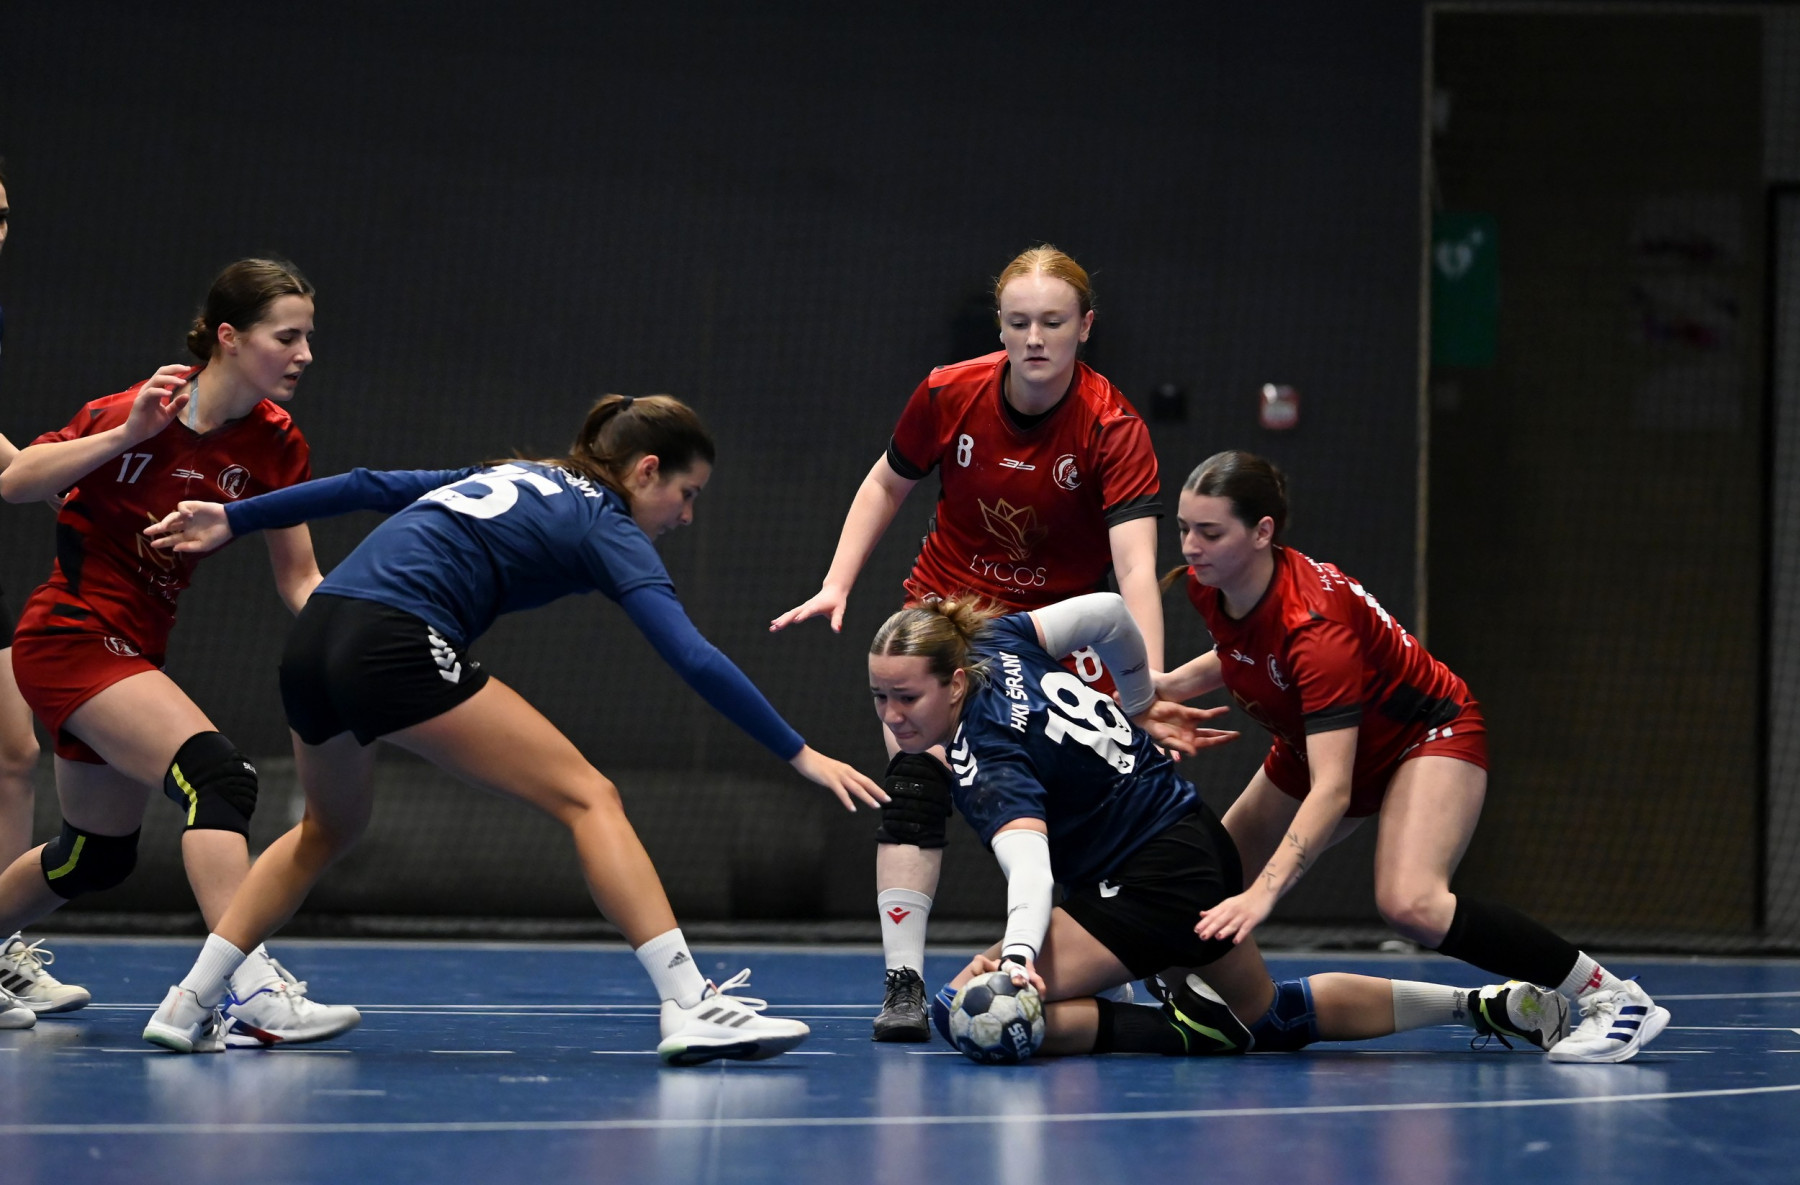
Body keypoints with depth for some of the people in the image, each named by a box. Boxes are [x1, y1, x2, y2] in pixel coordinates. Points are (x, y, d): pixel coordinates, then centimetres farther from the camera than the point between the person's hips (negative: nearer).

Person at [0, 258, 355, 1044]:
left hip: (132, 650, 8)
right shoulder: (140, 413, -19)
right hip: (72, 636, -8)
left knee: (97, 855, 19)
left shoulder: (275, 445, -1)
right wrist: (127, 435, -27)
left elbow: (298, 578, 2)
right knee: (217, 776, -27)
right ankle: (249, 994, -36)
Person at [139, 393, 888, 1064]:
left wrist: (234, 520, 31)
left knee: (328, 830, 32)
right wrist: (801, 755, -6)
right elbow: (694, 660, -6)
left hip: (313, 641, 8)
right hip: (398, 646, -8)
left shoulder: (511, 477, 27)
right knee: (588, 798, -5)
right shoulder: (603, 525, 5)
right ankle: (689, 1007, -16)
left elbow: (367, 487, 26)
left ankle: (188, 1008, 31)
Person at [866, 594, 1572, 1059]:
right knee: (1267, 1015, 33)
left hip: (1152, 885, -10)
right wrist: (1142, 706, 16)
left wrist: (1016, 954, -58)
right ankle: (1481, 1004, 34)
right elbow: (1107, 612, 2)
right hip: (1200, 843, 10)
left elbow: (1029, 868, -41)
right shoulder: (995, 639, -5)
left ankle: (1186, 1028, -14)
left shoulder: (988, 768, -27)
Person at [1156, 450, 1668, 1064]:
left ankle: (1612, 997, -23)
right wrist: (1171, 685, -6)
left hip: (1428, 737, -8)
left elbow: (1332, 789, -43)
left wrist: (1263, 892, -53)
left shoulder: (1313, 621, -37)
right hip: (1310, 745, 8)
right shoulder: (1207, 587, -14)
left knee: (1410, 903, -32)